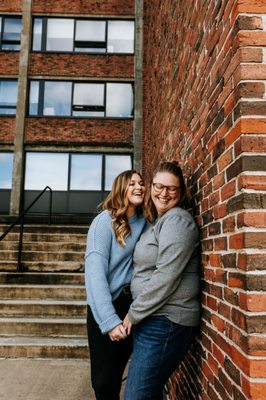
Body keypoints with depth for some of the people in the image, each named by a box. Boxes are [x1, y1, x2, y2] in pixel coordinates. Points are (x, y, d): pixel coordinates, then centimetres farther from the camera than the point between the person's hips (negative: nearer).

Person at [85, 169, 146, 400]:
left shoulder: (144, 221, 4)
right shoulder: (105, 220, -13)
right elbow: (94, 271, -21)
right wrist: (109, 320, -28)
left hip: (133, 306, 5)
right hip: (107, 307, -4)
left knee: (116, 374, 19)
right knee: (103, 380, 4)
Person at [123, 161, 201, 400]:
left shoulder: (177, 219, -13)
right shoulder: (156, 221, 17)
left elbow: (166, 277, -20)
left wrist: (134, 313, -11)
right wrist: (136, 313, 13)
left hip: (166, 321, -9)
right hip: (151, 318, 9)